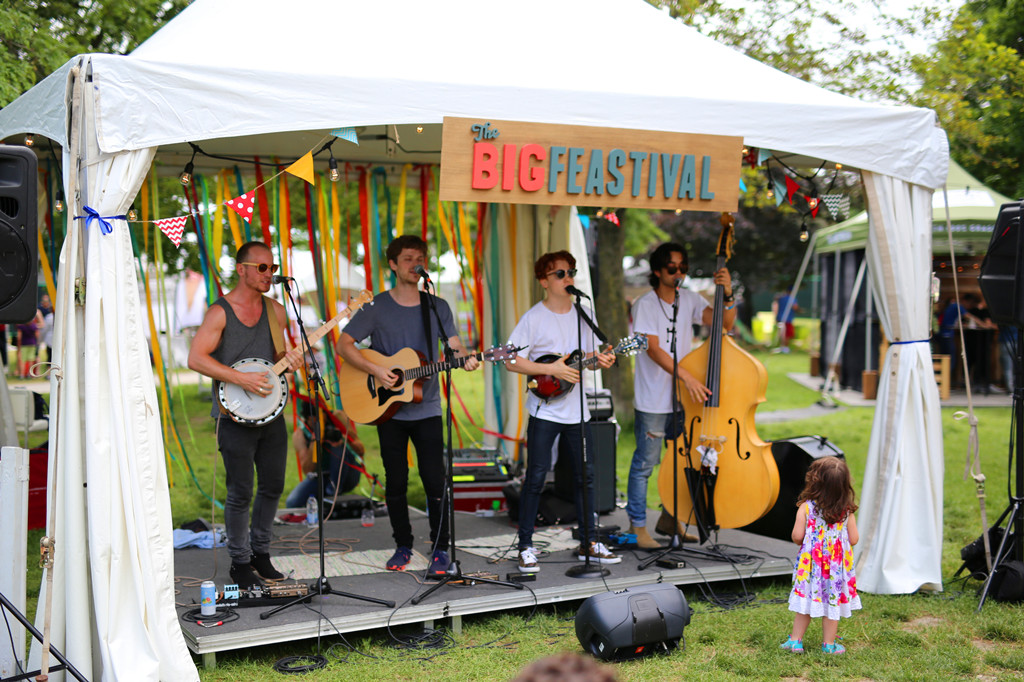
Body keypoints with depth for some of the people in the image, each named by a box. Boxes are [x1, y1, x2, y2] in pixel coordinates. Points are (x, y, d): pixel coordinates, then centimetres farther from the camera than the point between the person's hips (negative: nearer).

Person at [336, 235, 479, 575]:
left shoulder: (437, 307, 6)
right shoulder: (376, 307, 0)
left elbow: (454, 344, 2)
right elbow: (344, 344, -3)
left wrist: (465, 359, -21)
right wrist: (375, 370, -15)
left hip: (426, 409, 1)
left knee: (435, 481, -4)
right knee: (395, 482, 7)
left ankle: (440, 549, 6)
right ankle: (403, 547, 20)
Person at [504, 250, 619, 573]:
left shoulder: (584, 314, 8)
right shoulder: (534, 317, -8)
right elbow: (511, 361, -12)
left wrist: (599, 360, -6)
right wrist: (551, 370, -19)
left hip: (576, 410, 5)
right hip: (544, 410, -5)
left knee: (586, 475, 9)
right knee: (536, 477, -4)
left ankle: (589, 543, 20)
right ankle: (526, 547, 5)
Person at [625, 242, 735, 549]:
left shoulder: (690, 300, 6)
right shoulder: (645, 305, -10)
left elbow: (724, 321, -5)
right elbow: (653, 349, -19)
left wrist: (727, 294, -23)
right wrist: (687, 376, -29)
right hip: (653, 400, -6)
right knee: (645, 463, -1)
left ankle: (669, 518, 29)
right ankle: (637, 526, 10)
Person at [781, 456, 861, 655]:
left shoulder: (806, 507, -11)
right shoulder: (846, 510, -6)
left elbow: (797, 536, -11)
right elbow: (854, 539, -2)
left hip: (811, 562, 0)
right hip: (838, 564, 0)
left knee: (806, 600, 9)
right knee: (833, 601, 10)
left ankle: (795, 640, 16)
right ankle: (829, 644, 18)